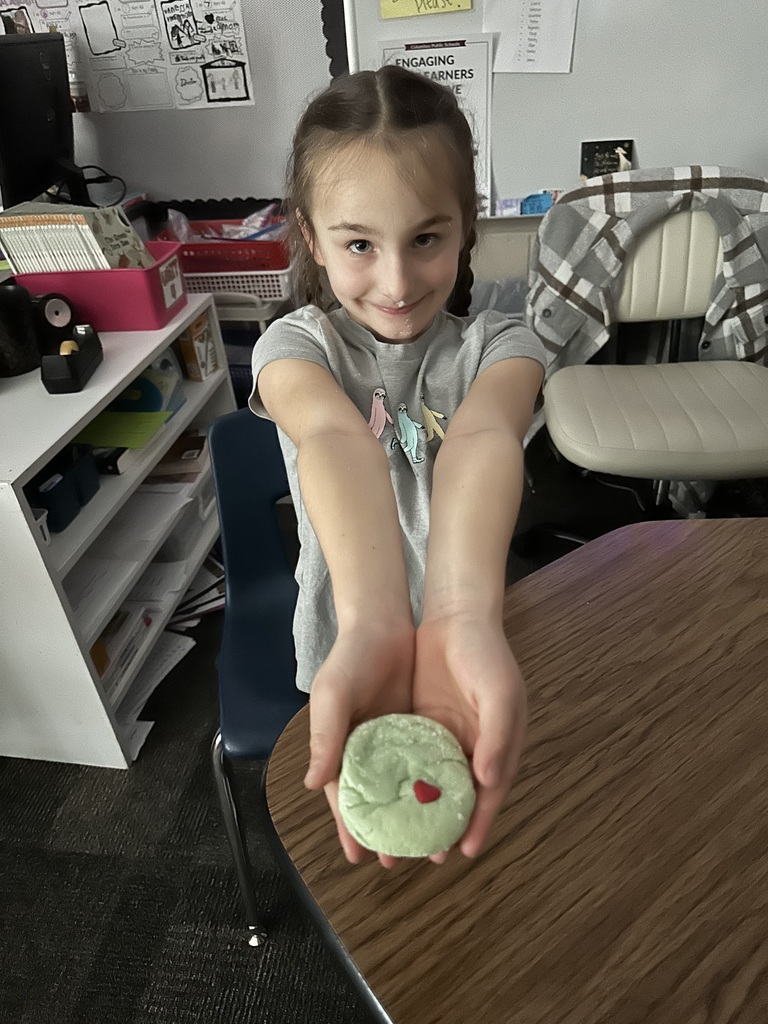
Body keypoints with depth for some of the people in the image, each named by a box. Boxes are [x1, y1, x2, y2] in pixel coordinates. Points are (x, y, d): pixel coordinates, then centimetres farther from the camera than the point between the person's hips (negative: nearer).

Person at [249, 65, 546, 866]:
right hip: (348, 645, 0)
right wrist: (372, 627, -58)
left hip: (470, 630, 1)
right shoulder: (295, 345, -14)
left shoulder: (497, 344, -13)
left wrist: (466, 618, -58)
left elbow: (482, 439, -37)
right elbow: (336, 440, -39)